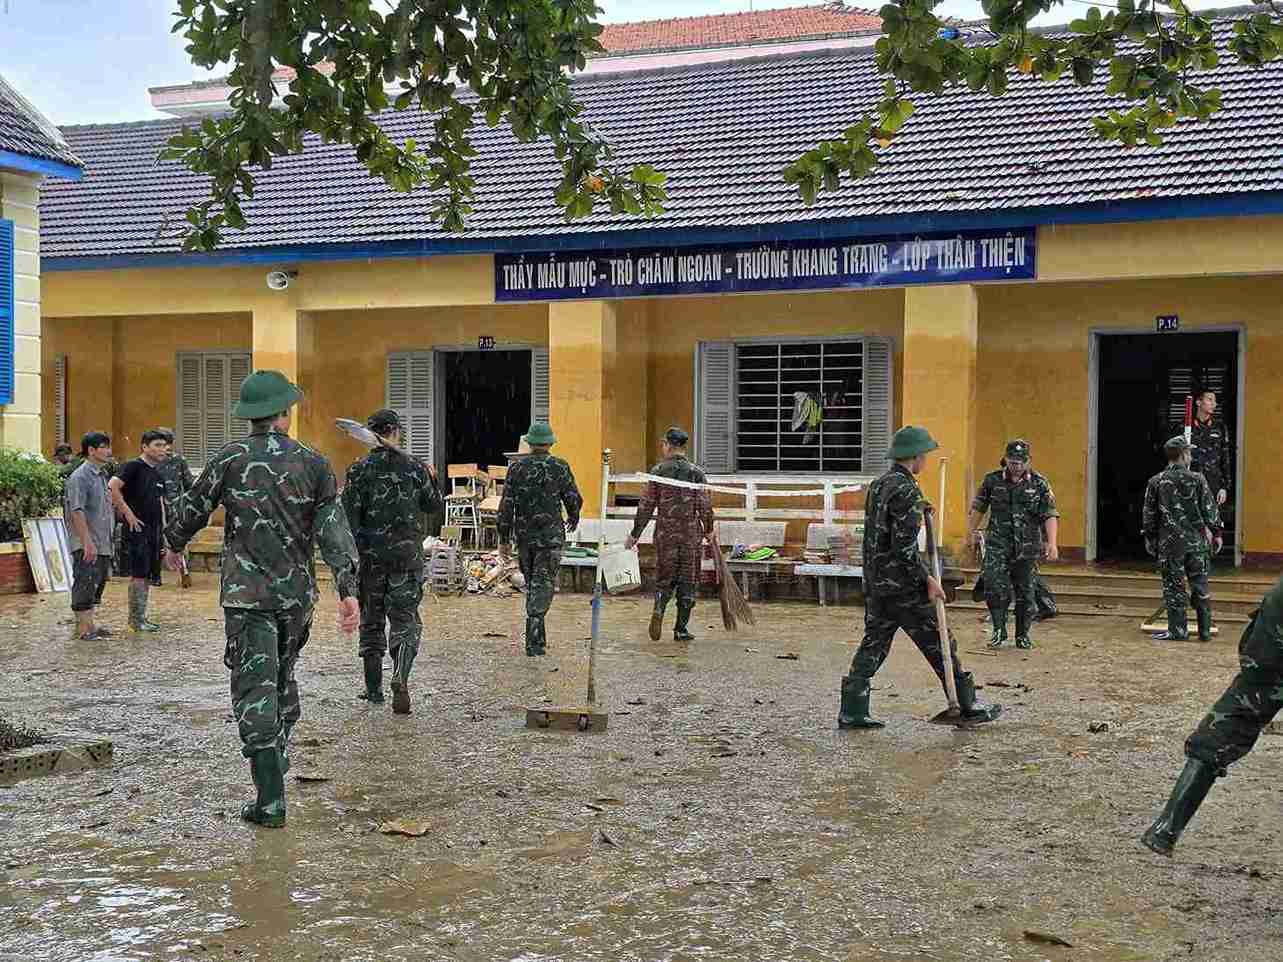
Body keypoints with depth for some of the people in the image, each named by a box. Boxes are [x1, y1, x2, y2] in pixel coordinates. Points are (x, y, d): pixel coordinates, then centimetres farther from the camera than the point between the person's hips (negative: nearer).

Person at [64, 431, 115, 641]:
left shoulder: (102, 475, 15)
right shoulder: (80, 477, -12)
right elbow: (77, 511, -19)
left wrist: (109, 541, 20)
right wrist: (87, 541, -23)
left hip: (102, 543, 9)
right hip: (86, 544, -9)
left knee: (97, 583, 13)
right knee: (85, 582, -6)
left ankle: (89, 624, 21)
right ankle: (83, 628, -1)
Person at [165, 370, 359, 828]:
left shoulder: (230, 458, -5)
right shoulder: (312, 463, 0)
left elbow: (192, 509, 7)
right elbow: (334, 530, -8)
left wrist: (173, 545, 27)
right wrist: (348, 590, -10)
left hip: (247, 593, -3)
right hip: (297, 593, 3)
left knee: (256, 690, -4)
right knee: (282, 676, 23)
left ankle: (271, 798, -9)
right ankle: (275, 759, 37)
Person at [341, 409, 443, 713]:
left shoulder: (360, 470, -4)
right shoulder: (414, 468, 0)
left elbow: (349, 516, -10)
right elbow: (435, 506, 11)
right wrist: (428, 480, 28)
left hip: (370, 556, 0)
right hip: (407, 556, 0)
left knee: (371, 622, 14)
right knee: (406, 622, 4)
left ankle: (374, 689, 20)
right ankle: (400, 679, -19)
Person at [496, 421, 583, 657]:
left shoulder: (516, 469, 0)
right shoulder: (560, 468, -6)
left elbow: (506, 506, -2)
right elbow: (575, 500, -1)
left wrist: (503, 539, 4)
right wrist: (573, 519, 21)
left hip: (524, 537, 3)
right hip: (551, 536, -3)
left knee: (532, 585, 17)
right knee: (542, 587, -2)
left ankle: (538, 637, 23)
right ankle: (533, 641, -12)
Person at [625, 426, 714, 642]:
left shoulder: (658, 471, -2)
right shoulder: (696, 472, -3)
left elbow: (646, 506, -2)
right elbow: (705, 506, -4)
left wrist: (634, 535, 4)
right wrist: (708, 530, 13)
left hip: (665, 533, 0)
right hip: (691, 534, 0)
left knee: (665, 578, 12)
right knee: (687, 581, 8)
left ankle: (659, 608, -16)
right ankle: (681, 629, 9)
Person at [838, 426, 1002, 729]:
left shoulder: (877, 485, 11)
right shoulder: (907, 491, -16)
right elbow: (904, 545, -22)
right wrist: (927, 580, -15)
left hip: (874, 583, 8)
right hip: (903, 587, -8)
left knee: (873, 645, 10)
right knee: (939, 645, 3)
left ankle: (852, 712, 8)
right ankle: (968, 707, 11)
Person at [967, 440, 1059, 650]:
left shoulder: (1039, 484, -1)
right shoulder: (992, 480, 2)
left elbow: (1050, 515, -6)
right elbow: (978, 507, 15)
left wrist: (1052, 543, -17)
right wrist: (972, 532, 20)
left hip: (1027, 548, 0)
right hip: (997, 545, 0)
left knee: (1025, 593, 6)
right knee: (995, 588, -14)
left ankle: (1022, 635, 19)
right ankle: (998, 631, -2)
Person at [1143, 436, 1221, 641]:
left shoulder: (1156, 482, 0)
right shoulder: (1197, 479, -3)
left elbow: (1149, 515, 5)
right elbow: (1210, 510, -1)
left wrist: (1150, 539, 15)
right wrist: (1216, 533, 8)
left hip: (1170, 543, 0)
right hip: (1197, 542, 0)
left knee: (1173, 587, 5)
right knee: (1200, 586, 9)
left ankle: (1177, 630, 5)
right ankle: (1205, 631, 13)